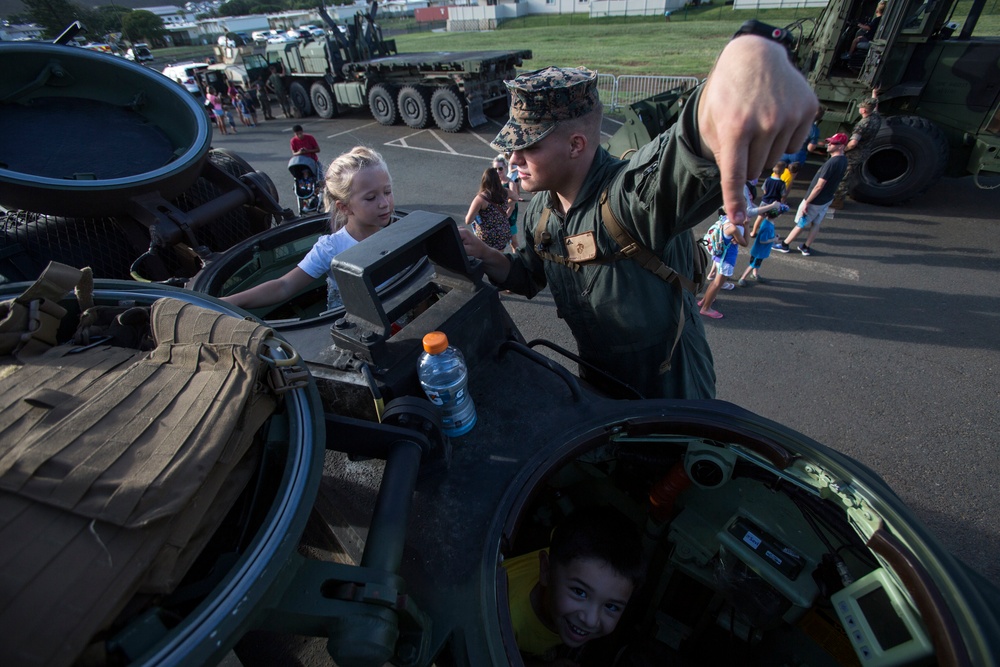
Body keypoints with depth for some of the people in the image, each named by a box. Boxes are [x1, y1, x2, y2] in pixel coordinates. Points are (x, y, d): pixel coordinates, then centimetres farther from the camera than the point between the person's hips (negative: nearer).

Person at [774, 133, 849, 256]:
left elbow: (819, 187, -27)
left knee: (800, 225, 5)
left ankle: (784, 245, 18)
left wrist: (806, 202, -20)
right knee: (816, 225, 17)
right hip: (827, 199, 9)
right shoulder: (843, 160, 2)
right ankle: (806, 248, 28)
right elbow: (834, 181, 11)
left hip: (816, 201, -9)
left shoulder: (831, 163, -27)